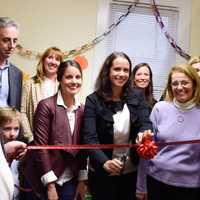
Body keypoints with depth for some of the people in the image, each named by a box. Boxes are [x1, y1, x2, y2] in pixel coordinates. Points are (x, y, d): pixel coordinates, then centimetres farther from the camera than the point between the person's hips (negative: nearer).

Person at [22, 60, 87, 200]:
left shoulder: (82, 110, 4)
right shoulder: (46, 106, -12)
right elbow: (40, 145, -15)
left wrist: (82, 180, 4)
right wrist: (50, 185, -16)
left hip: (70, 181, 5)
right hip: (46, 181, -4)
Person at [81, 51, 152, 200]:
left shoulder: (137, 98, 0)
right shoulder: (93, 100, -9)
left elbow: (146, 124, -9)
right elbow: (89, 137, -17)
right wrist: (104, 162, -33)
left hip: (131, 172, 3)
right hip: (102, 173, -2)